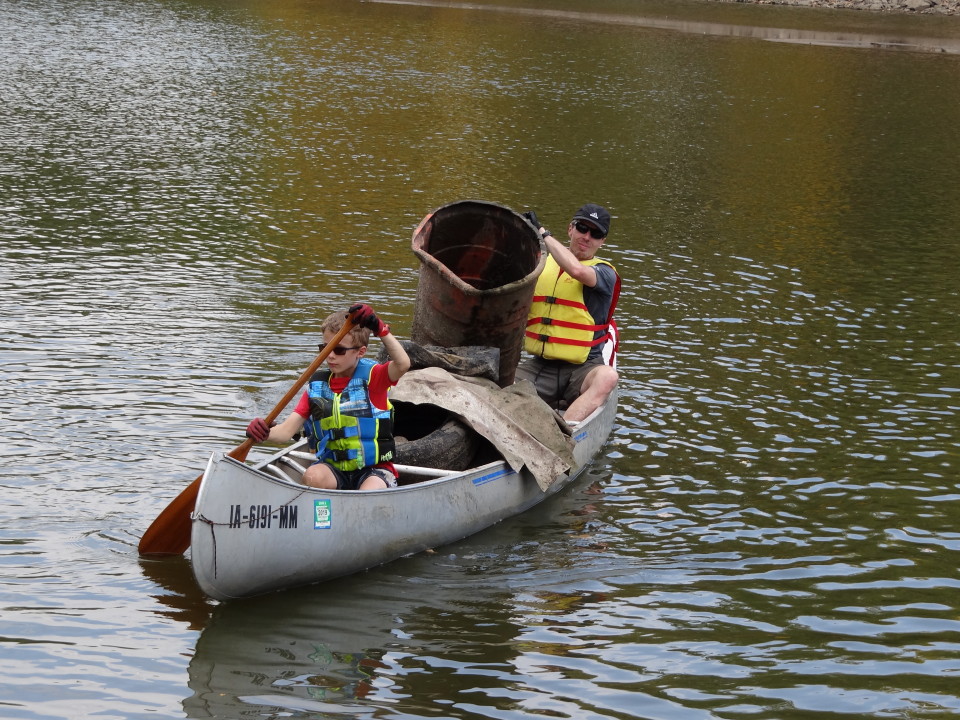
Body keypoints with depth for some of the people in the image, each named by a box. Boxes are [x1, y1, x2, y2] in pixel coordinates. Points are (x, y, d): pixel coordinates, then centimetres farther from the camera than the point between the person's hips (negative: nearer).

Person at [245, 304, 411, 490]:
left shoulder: (371, 377, -3)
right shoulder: (317, 386, 6)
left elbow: (402, 364, -26)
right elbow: (287, 430, -1)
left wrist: (380, 329, -38)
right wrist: (264, 434, -24)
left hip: (374, 470, -3)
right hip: (333, 469, 3)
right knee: (312, 476, -29)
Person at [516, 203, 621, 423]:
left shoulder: (604, 273, 0)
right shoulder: (541, 264, 14)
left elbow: (577, 270, -24)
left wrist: (542, 232, -16)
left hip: (582, 370, -4)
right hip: (540, 366, 4)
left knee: (607, 377, -37)